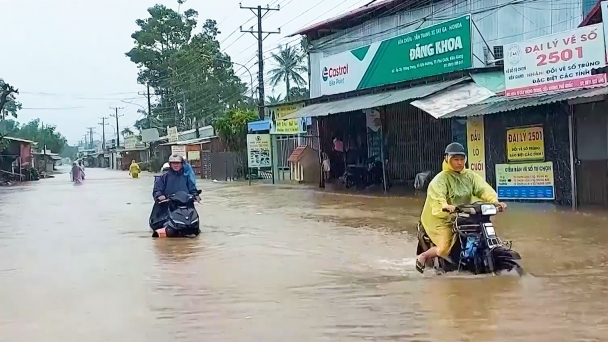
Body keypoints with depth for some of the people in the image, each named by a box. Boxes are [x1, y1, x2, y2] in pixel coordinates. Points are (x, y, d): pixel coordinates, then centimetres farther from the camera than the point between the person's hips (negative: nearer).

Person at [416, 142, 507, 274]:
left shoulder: (469, 175, 5)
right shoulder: (441, 178, -14)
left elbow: (483, 188, -9)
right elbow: (436, 193, -33)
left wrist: (494, 201, -29)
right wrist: (445, 205, -54)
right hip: (442, 218, -6)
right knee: (446, 249, -18)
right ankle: (423, 257, 8)